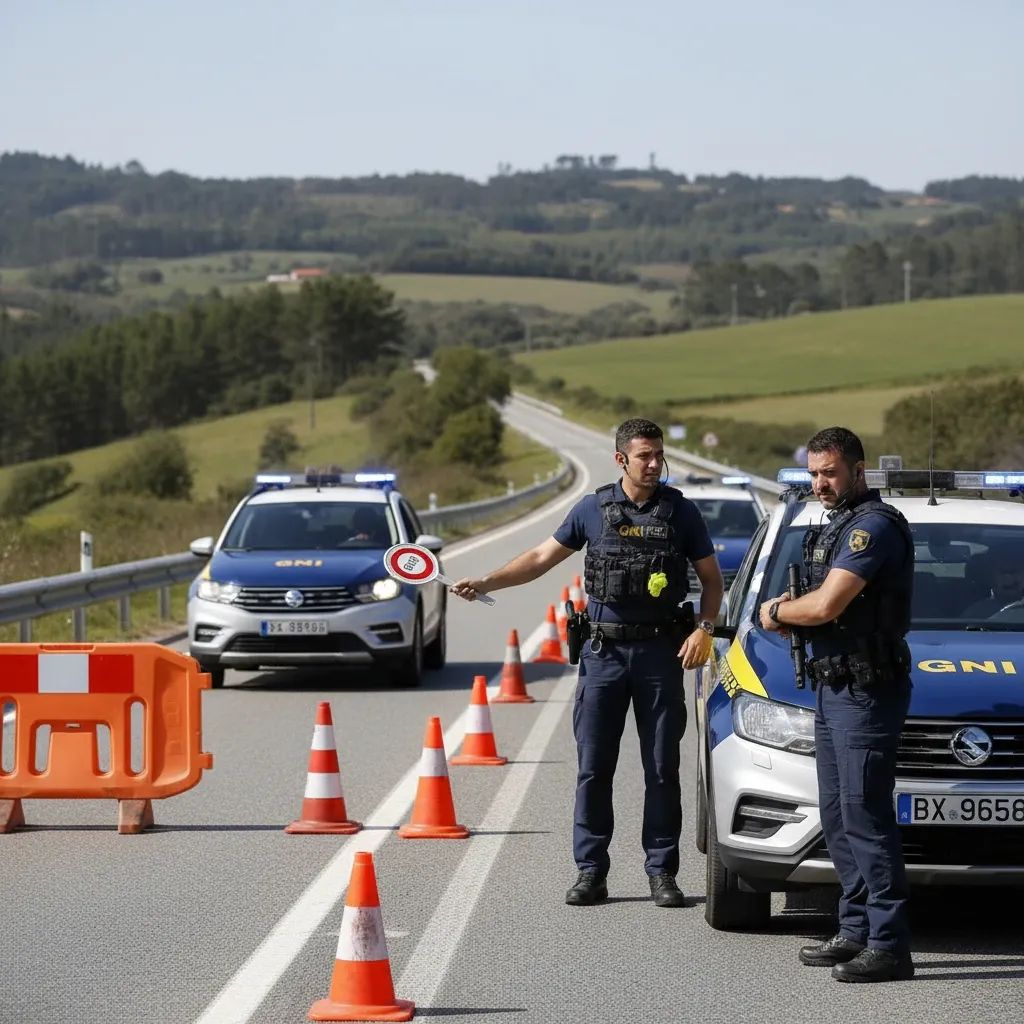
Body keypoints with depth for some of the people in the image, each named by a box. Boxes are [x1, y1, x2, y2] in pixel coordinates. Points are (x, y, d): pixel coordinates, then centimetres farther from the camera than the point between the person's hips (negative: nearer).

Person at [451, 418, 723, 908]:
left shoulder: (681, 511, 4)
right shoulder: (593, 509, 5)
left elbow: (711, 578, 9)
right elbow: (543, 556, 11)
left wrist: (704, 628, -7)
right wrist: (483, 583, 3)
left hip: (661, 652, -1)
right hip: (603, 651, 1)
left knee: (662, 770, 2)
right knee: (593, 767, 1)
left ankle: (662, 872, 9)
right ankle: (591, 871, 7)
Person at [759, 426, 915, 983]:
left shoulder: (872, 526, -15)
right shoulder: (836, 526, 18)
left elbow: (826, 605, -23)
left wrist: (777, 612, -4)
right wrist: (792, 615, 3)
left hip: (866, 691, -11)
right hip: (834, 687, 11)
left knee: (865, 816, -12)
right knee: (838, 815, 14)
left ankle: (888, 947, -11)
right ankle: (856, 932, 21)